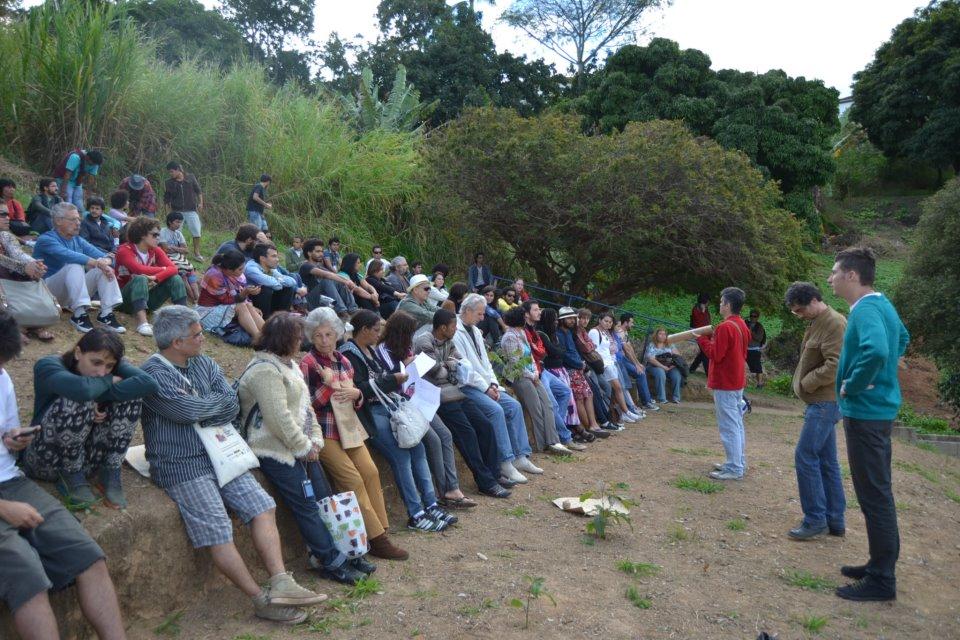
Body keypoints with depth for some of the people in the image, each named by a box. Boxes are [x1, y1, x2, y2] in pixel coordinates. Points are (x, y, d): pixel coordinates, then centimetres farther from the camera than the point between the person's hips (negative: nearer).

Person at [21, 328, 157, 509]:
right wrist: (109, 381, -22)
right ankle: (71, 478, -10)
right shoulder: (47, 366, -19)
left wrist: (99, 396, -31)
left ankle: (110, 474, -10)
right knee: (77, 401, -32)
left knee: (130, 393, -18)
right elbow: (83, 389, -42)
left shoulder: (113, 367, -7)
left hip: (89, 457, 4)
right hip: (47, 460, -4)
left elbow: (149, 384, -28)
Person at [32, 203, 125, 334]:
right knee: (74, 266, -31)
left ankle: (106, 313, -22)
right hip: (50, 291, -7)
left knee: (105, 268, -10)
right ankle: (79, 315, -34)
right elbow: (68, 255, -30)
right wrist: (97, 262, -36)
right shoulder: (46, 239, -10)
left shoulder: (78, 240, 13)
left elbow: (101, 255, 1)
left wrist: (106, 261, -24)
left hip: (75, 291, 7)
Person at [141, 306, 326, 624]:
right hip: (181, 464, -7)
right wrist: (217, 401, -2)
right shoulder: (153, 373, -9)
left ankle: (281, 583, -10)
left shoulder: (205, 364, 13)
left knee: (262, 507, -7)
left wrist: (197, 409, -14)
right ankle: (261, 600, -6)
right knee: (217, 531, -15)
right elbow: (189, 411, -21)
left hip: (220, 454, 7)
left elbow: (232, 406, 2)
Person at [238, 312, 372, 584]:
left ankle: (346, 553, 15)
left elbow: (305, 405, 15)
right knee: (307, 506, -6)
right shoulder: (265, 370, -18)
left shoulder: (288, 364, 15)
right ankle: (331, 562, 3)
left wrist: (315, 440, 4)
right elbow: (279, 417, -23)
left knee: (325, 499, 9)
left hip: (301, 447, 10)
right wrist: (305, 447, -15)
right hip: (277, 450, -10)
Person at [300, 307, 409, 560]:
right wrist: (328, 385, -18)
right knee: (353, 479, -16)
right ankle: (376, 539, -11)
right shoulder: (308, 364, -4)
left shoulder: (344, 361, 13)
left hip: (348, 428, 6)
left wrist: (356, 394, -4)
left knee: (371, 472, -11)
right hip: (324, 432, -6)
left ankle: (381, 533, -5)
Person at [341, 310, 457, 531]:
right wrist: (394, 379, -12)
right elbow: (362, 390, -16)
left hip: (388, 406, 9)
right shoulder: (349, 354, -8)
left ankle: (431, 505, -1)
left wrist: (400, 377, 5)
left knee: (418, 447, -5)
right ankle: (416, 515, -12)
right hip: (369, 412, -9)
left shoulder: (371, 350, 18)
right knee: (401, 456, -18)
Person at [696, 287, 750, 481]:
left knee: (728, 426, -5)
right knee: (737, 425, 15)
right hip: (737, 381, 10)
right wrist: (714, 336, 10)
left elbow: (715, 355, -19)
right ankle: (739, 463, 23)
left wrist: (702, 339, -7)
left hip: (725, 384, -10)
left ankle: (734, 469, -1)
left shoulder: (725, 327, -20)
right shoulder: (742, 325, 10)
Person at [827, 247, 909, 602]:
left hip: (866, 412, -10)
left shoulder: (866, 310, -20)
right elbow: (901, 339, 31)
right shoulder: (881, 304, 11)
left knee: (874, 495, -2)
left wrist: (852, 385, -23)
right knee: (879, 492, 17)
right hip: (879, 409, 10)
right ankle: (882, 564, 30)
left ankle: (882, 581, 7)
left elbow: (876, 351, -39)